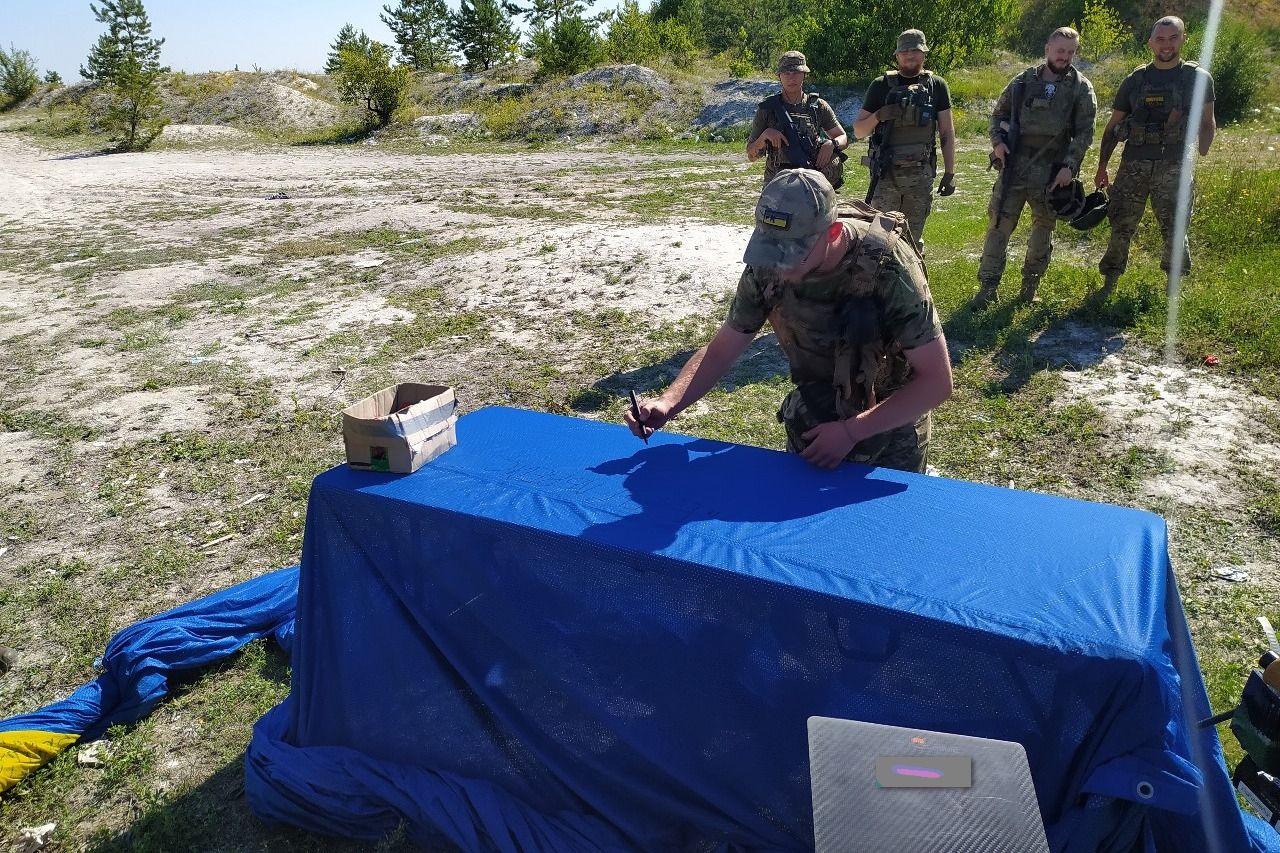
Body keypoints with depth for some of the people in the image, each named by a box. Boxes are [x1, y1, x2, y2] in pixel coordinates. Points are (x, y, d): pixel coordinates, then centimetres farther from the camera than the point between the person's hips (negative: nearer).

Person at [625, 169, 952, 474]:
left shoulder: (886, 267, -31)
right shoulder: (766, 266, -19)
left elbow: (937, 381, -26)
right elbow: (721, 350, -9)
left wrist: (851, 432, -31)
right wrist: (667, 404, -25)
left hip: (889, 423, -3)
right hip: (812, 422, 4)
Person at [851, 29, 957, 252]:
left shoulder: (936, 86, 7)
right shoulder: (881, 85, 4)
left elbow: (947, 133, 7)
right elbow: (858, 131, 5)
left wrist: (949, 173, 1)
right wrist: (878, 116, -15)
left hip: (921, 175, 1)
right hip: (886, 174, -1)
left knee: (913, 239, 8)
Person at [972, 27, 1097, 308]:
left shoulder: (1081, 88, 1)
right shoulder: (1023, 81, 5)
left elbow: (1084, 132, -1)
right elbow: (999, 114, 14)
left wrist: (1070, 166, -12)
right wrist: (997, 141, -5)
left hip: (1052, 172, 0)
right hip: (1014, 166, 0)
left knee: (1043, 228, 10)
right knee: (999, 225, -4)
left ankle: (1030, 285, 23)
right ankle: (988, 286, 2)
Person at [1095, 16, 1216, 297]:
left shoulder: (1198, 78, 5)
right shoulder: (1135, 81, 9)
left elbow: (1207, 123, 7)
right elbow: (1113, 127, 12)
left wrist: (1199, 156, -9)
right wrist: (1102, 167, 10)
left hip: (1174, 167, -1)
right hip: (1134, 165, 1)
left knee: (1174, 230, 1)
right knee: (1121, 226, 4)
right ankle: (1109, 284, 16)